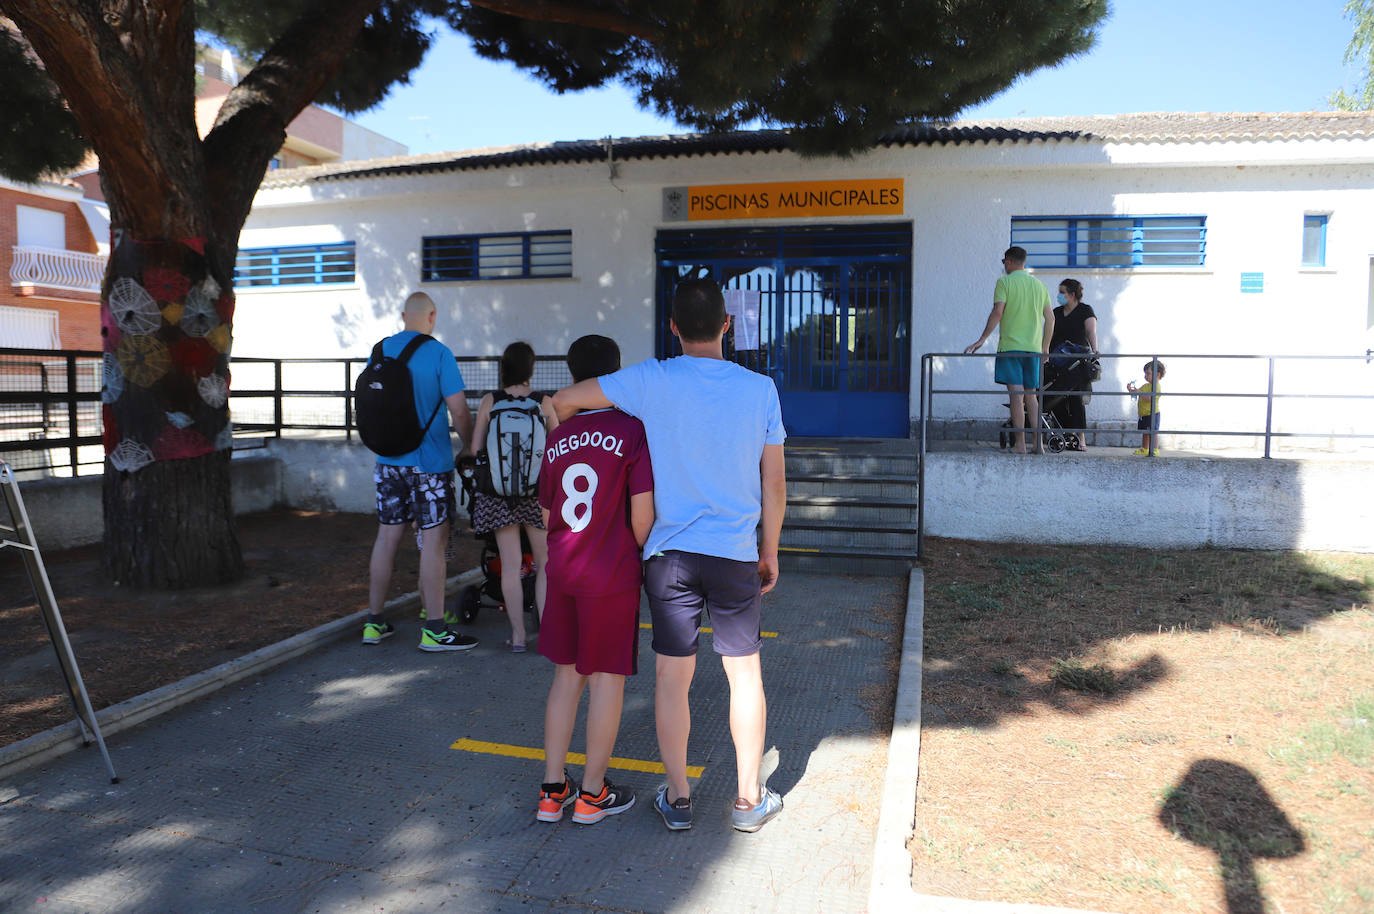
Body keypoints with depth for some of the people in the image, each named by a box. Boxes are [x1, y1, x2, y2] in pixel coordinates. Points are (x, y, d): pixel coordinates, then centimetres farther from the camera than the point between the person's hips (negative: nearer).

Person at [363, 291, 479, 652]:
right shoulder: (438, 353, -10)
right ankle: (434, 629, 1)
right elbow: (459, 411, -13)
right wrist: (471, 446, 3)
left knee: (387, 537, 12)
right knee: (434, 540, -1)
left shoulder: (380, 350, 7)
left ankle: (373, 622, 20)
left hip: (388, 461, 6)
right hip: (429, 462, -6)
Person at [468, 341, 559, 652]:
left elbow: (475, 450, 0)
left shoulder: (489, 403, -2)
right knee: (545, 563, 10)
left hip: (499, 492, 1)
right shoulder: (544, 402, -2)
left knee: (510, 564, 7)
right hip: (538, 491, 0)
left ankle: (518, 635, 11)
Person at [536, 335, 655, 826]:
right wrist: (644, 561, 1)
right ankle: (592, 793, 19)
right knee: (607, 678, 7)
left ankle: (553, 789, 23)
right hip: (612, 575, -5)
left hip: (562, 573, 6)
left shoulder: (557, 439, 5)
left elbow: (547, 515, 12)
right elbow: (642, 514, -16)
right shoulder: (633, 432, -12)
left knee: (566, 675, 16)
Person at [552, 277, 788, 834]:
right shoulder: (760, 389, -2)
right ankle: (749, 800, 24)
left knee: (672, 678, 10)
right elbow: (774, 484, 3)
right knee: (745, 674, 13)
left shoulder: (653, 381, -7)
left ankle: (677, 799, 22)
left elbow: (563, 401, -3)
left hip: (670, 555, -1)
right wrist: (770, 551, 15)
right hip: (736, 557, 1)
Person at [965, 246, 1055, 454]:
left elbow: (997, 312, -13)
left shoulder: (1004, 282, -2)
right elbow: (1050, 318, 13)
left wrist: (982, 340, -9)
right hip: (1034, 349, 5)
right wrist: (1045, 348, 20)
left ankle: (1020, 444, -9)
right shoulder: (1039, 285, 14)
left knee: (1016, 395, -7)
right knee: (1031, 395, 11)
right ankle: (1038, 444, 8)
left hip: (1010, 346, -5)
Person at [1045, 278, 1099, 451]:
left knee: (1076, 399, -12)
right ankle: (1070, 436, 2)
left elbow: (1091, 332, -11)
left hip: (1078, 363, -5)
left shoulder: (1085, 310, 3)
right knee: (1057, 401, -6)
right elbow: (1049, 336, 17)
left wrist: (1094, 350, -28)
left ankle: (1081, 439, -11)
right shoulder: (1056, 312, 18)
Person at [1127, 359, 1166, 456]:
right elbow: (1137, 392, 20)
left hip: (1152, 414, -10)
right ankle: (1144, 449, 26)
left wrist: (1139, 392, -26)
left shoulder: (1156, 386, -14)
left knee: (1153, 432, -9)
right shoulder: (1145, 385, 16)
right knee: (1145, 433, 17)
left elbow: (1150, 398, -25)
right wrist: (1130, 390, 0)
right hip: (1143, 414, 10)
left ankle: (1155, 450, -7)